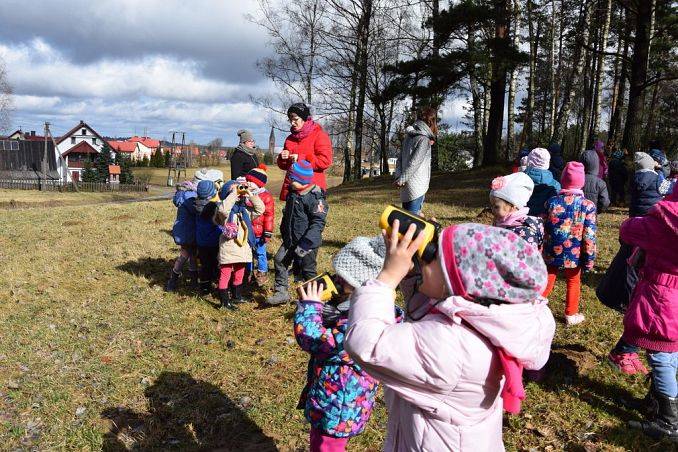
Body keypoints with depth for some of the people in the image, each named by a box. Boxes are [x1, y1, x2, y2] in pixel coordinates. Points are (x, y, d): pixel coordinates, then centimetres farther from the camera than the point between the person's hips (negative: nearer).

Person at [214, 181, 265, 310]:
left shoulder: (246, 209, 11)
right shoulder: (226, 209, -7)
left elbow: (260, 209, 2)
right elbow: (222, 209, -31)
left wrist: (250, 195, -4)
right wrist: (233, 194, -24)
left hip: (243, 248, 7)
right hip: (228, 249, -6)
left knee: (239, 274, 19)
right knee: (225, 274, -1)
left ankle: (236, 297, 36)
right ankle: (224, 302, 6)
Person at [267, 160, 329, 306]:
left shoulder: (315, 197, -19)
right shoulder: (292, 193, 8)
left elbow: (318, 223, -24)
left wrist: (305, 244, -27)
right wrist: (284, 233, 23)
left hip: (308, 242, -8)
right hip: (290, 240, 8)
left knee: (308, 270, 3)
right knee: (279, 260, 4)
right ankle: (281, 292, 14)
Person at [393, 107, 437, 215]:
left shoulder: (409, 136, 13)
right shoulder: (424, 139, -13)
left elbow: (400, 159, 10)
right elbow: (414, 162, -18)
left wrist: (398, 175, 1)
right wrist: (401, 179, -13)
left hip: (406, 188, 8)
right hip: (416, 187, -8)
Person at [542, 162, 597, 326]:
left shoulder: (552, 202, -7)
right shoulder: (587, 205, -12)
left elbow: (542, 230, -1)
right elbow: (589, 236, -13)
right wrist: (589, 259, -5)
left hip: (552, 253, 1)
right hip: (574, 255, -1)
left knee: (546, 282, 14)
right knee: (573, 283, 20)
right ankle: (571, 315, 31)